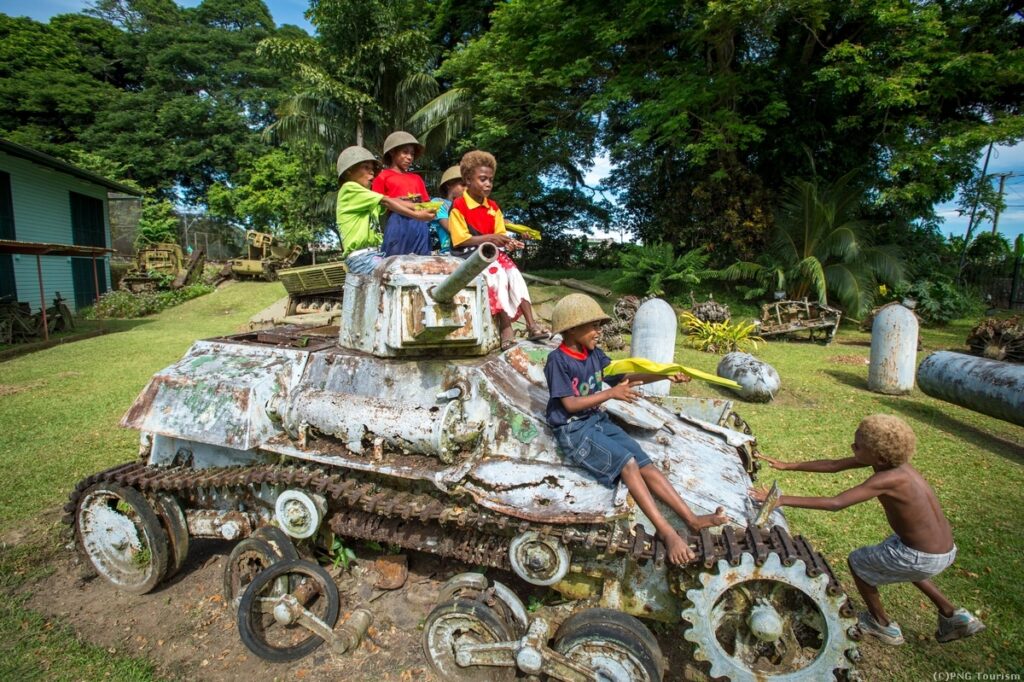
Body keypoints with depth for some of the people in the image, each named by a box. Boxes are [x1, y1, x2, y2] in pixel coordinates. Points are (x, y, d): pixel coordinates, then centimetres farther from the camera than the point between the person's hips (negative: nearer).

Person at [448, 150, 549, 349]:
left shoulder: (493, 207, 13)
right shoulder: (458, 206, -6)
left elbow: (500, 235, 11)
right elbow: (460, 240, -12)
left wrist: (509, 242, -13)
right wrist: (488, 238, -18)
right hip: (469, 254, -6)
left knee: (514, 273, -21)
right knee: (498, 273, -31)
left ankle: (531, 324, -27)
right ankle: (506, 328, -31)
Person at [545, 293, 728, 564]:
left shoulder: (594, 354, 7)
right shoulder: (557, 360, -14)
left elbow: (622, 377, 12)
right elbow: (570, 404, -17)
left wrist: (663, 375, 1)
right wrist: (610, 393, -22)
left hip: (599, 420, 7)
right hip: (573, 430, -7)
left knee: (645, 462, -10)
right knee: (627, 462, -25)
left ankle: (692, 519, -14)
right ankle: (667, 532, -25)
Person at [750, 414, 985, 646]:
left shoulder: (887, 479, -29)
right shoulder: (888, 459, -6)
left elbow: (835, 503, -34)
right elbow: (833, 465, 2)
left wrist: (781, 499, -34)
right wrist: (787, 466, 3)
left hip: (924, 558, -8)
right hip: (946, 549, 8)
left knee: (856, 561, 12)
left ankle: (882, 624, 30)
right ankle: (952, 615, 38)